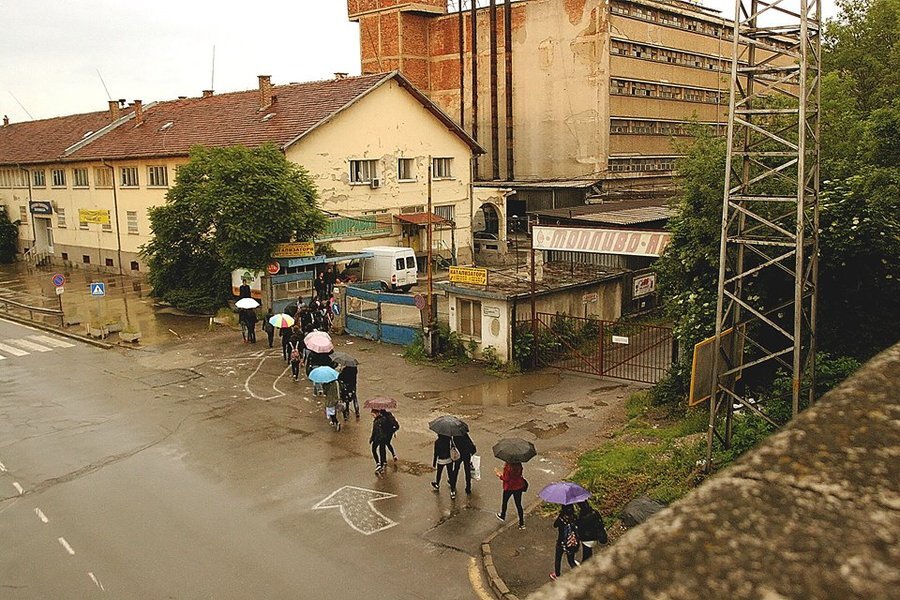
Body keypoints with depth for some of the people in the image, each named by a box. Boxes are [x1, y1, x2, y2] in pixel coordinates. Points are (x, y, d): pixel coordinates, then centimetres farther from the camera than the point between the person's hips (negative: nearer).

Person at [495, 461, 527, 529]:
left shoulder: (507, 466, -25)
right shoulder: (518, 464, -7)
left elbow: (506, 478, -22)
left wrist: (499, 475, -2)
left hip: (509, 487, -5)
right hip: (519, 486, 5)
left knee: (505, 501, 22)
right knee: (518, 504, 12)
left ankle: (502, 516, 45)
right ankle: (521, 523, 14)